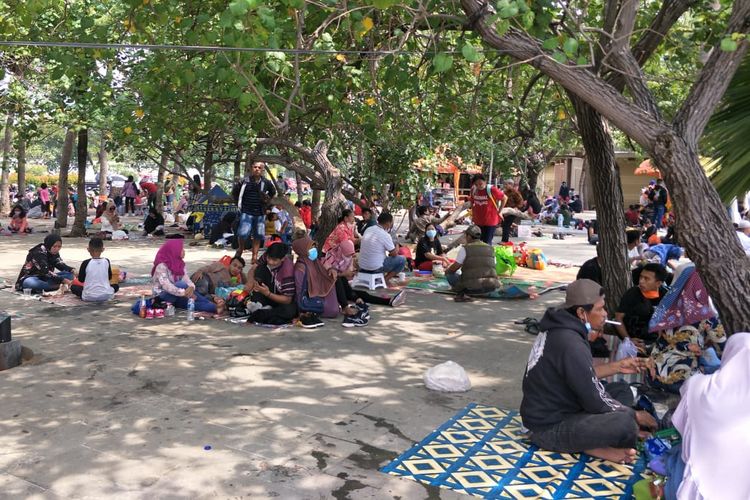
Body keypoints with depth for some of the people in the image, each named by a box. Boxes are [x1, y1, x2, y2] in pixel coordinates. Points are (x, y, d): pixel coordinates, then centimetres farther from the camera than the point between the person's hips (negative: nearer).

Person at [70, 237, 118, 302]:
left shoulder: (85, 263, -9)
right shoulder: (106, 261, -4)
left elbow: (80, 279, 3)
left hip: (89, 297, -1)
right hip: (106, 296, 1)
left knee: (73, 287, 23)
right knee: (116, 286, 30)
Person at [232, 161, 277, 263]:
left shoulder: (266, 183, 2)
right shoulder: (245, 181, -5)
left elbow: (273, 192, 21)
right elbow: (235, 192, 10)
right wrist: (239, 203, 7)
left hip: (260, 213, 3)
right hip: (247, 212, -2)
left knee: (258, 236, 4)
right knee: (243, 233, -12)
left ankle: (254, 257, 12)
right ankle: (241, 249, 16)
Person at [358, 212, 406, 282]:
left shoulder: (368, 230, 4)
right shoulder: (385, 235, -16)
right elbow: (394, 253, -7)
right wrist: (397, 246, 14)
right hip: (375, 268, -8)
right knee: (402, 259, 4)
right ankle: (385, 279, 2)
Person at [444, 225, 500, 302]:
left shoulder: (465, 249, -3)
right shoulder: (490, 248, 13)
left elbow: (454, 268, 0)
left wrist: (447, 271, 22)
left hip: (473, 287, -4)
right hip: (491, 287, 5)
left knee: (450, 274, 17)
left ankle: (461, 294, 4)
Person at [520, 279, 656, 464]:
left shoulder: (559, 328, 4)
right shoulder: (570, 344, -26)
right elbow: (595, 402, -20)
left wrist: (617, 367, 11)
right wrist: (636, 416, -5)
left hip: (547, 412, 10)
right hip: (549, 428, -10)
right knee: (625, 423, -27)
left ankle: (595, 445, 1)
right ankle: (598, 448, 0)